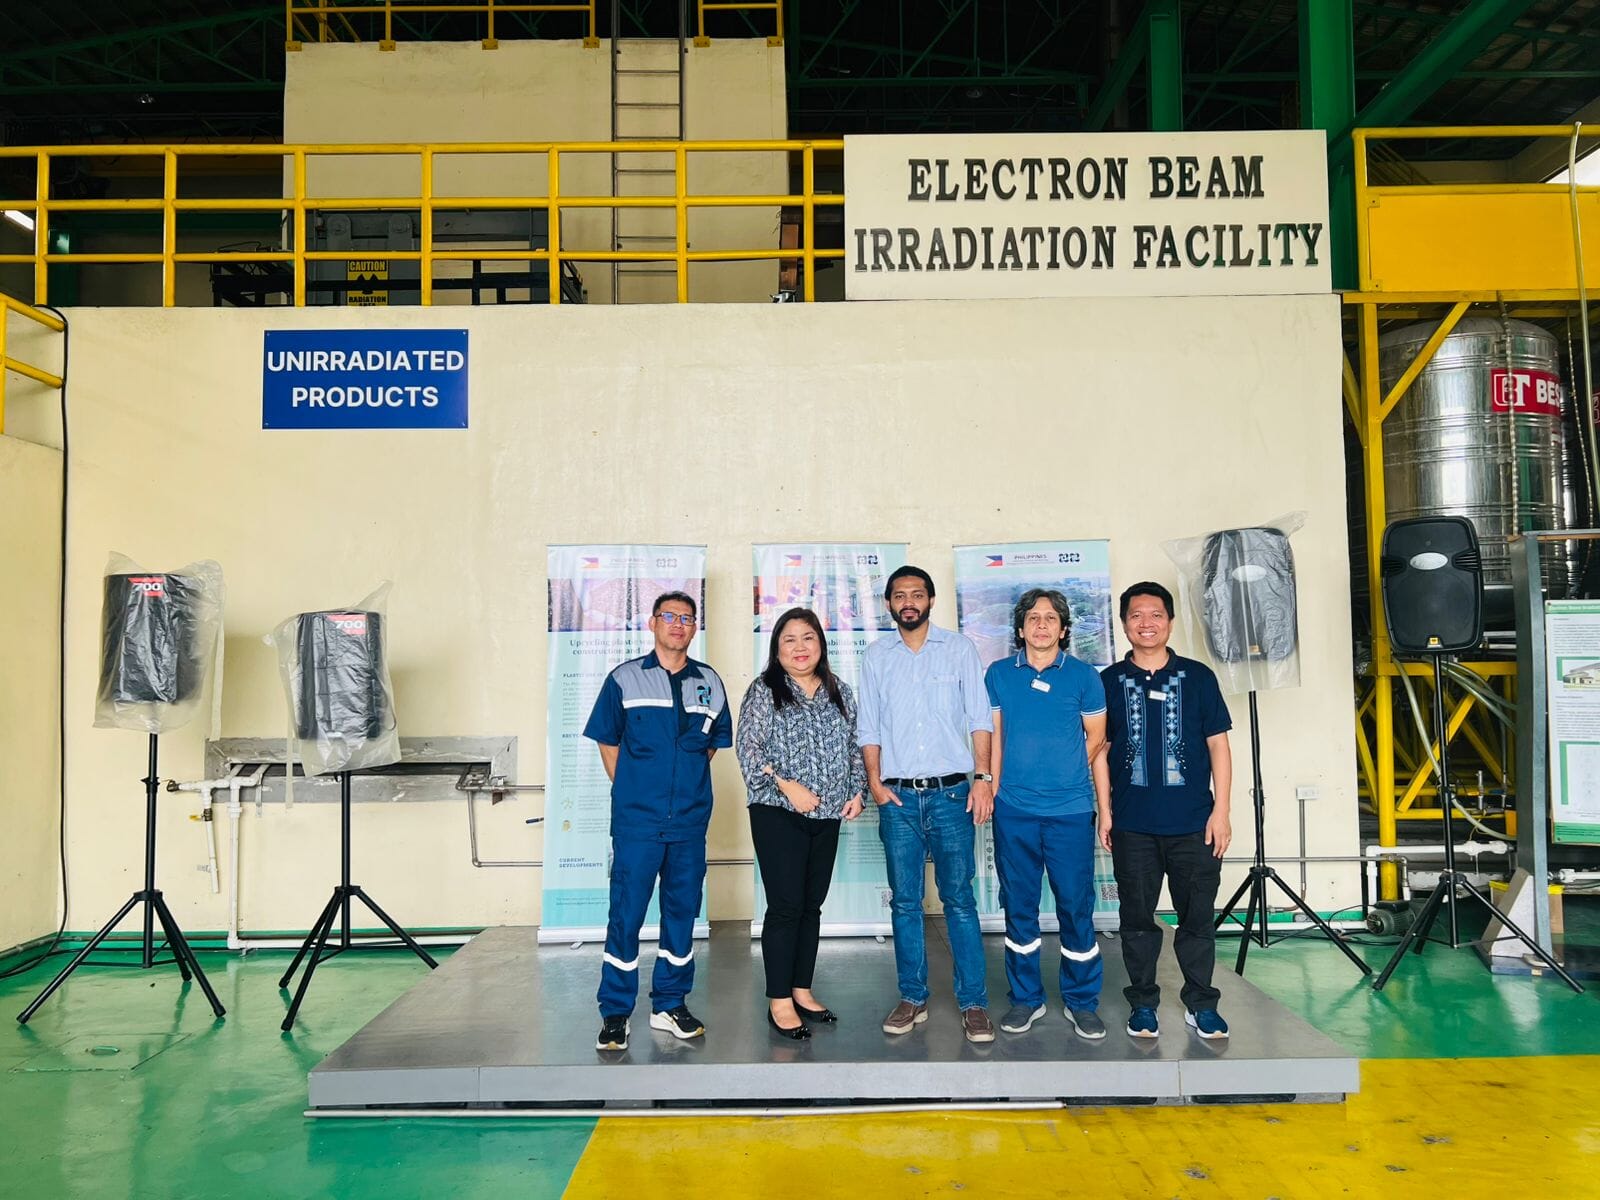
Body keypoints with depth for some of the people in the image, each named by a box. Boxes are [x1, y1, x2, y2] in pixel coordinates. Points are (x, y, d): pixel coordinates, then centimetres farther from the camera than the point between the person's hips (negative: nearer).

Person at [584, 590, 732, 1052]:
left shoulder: (710, 683, 7)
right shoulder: (624, 679, 0)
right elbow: (607, 741, 7)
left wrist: (689, 783, 10)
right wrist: (629, 789, 4)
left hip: (691, 821, 3)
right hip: (637, 821, -3)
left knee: (682, 911, 10)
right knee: (625, 914, -1)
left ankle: (670, 1004, 23)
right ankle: (615, 1013, 11)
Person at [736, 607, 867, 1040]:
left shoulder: (839, 693, 12)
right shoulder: (764, 691, -3)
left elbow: (853, 748, 17)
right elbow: (747, 747, -10)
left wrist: (857, 790, 5)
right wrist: (787, 785, -17)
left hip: (827, 815, 5)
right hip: (779, 814, -5)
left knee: (812, 905, 10)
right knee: (785, 905, -6)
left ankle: (802, 991, 22)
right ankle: (779, 1002, 3)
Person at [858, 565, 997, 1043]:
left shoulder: (959, 649, 5)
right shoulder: (876, 656, 10)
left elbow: (979, 718, 2)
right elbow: (869, 727, 10)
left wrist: (983, 778, -7)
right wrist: (874, 780, -2)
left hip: (950, 792, -2)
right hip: (898, 797, 2)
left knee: (959, 899, 0)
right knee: (904, 901, 7)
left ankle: (973, 1002, 8)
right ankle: (912, 998, 18)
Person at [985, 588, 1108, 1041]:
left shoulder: (1083, 675, 2)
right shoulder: (998, 674, 5)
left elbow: (1096, 737, 8)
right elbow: (994, 737, 9)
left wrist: (1062, 774, 3)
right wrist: (994, 789, 4)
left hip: (1070, 809, -1)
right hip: (1013, 811, 1)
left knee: (1077, 906, 3)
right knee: (1019, 906, 9)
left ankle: (1081, 1002, 19)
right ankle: (1026, 998, 23)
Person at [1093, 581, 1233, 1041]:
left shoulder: (1197, 677, 4)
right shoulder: (1109, 681, 4)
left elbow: (1218, 746, 4)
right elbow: (1099, 750, 7)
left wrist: (1220, 811, -1)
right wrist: (1105, 810, 2)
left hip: (1194, 822, 0)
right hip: (1132, 825, 0)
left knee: (1198, 916, 6)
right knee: (1137, 916, 8)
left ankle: (1201, 1003, 21)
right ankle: (1143, 1003, 21)